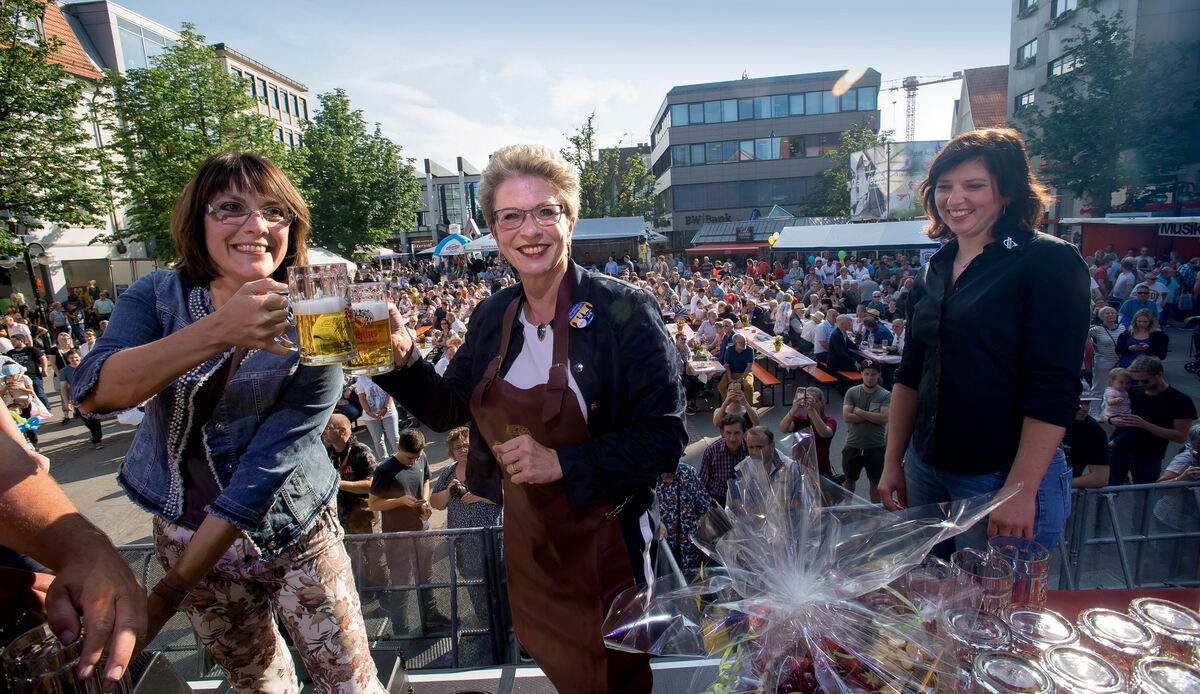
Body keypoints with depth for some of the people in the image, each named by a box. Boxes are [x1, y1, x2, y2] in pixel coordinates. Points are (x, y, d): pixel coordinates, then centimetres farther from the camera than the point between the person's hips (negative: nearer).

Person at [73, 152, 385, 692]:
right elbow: (94, 393, -26)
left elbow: (262, 473, -21)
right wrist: (217, 332, -43)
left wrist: (166, 596, -20)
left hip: (293, 538, -3)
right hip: (184, 532, 3)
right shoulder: (158, 296, -8)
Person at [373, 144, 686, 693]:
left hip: (603, 542, -5)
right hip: (523, 538, 5)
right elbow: (448, 409, 7)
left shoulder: (624, 311, -19)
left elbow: (666, 436, -19)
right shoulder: (493, 316, -2)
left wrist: (561, 462, -27)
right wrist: (402, 359, -10)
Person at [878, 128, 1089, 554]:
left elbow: (1054, 389, -16)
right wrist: (892, 463, 9)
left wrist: (1021, 491, -19)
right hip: (926, 469, 6)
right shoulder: (934, 271, 8)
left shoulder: (1049, 261, -10)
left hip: (1003, 477, -6)